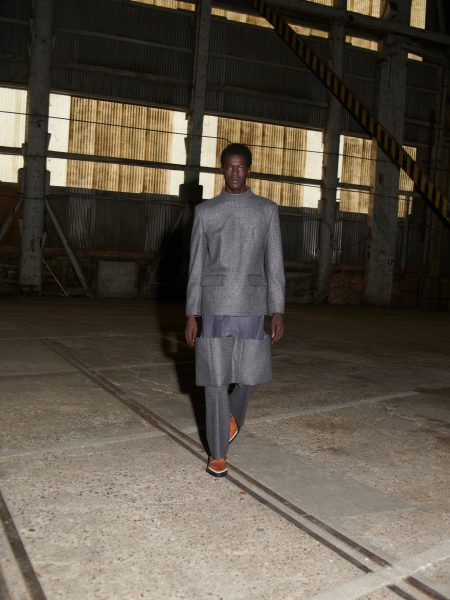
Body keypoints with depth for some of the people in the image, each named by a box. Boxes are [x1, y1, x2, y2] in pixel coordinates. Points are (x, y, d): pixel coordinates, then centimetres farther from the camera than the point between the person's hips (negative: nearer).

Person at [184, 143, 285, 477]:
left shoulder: (267, 210, 6)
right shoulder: (205, 211, 6)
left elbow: (274, 264, 4)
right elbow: (196, 266, 5)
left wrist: (278, 312, -1)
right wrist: (191, 315, 1)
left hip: (251, 306, 1)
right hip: (215, 306, 0)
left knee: (252, 375, 6)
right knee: (215, 379, 0)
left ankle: (233, 415, 39)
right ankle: (218, 452, 13)